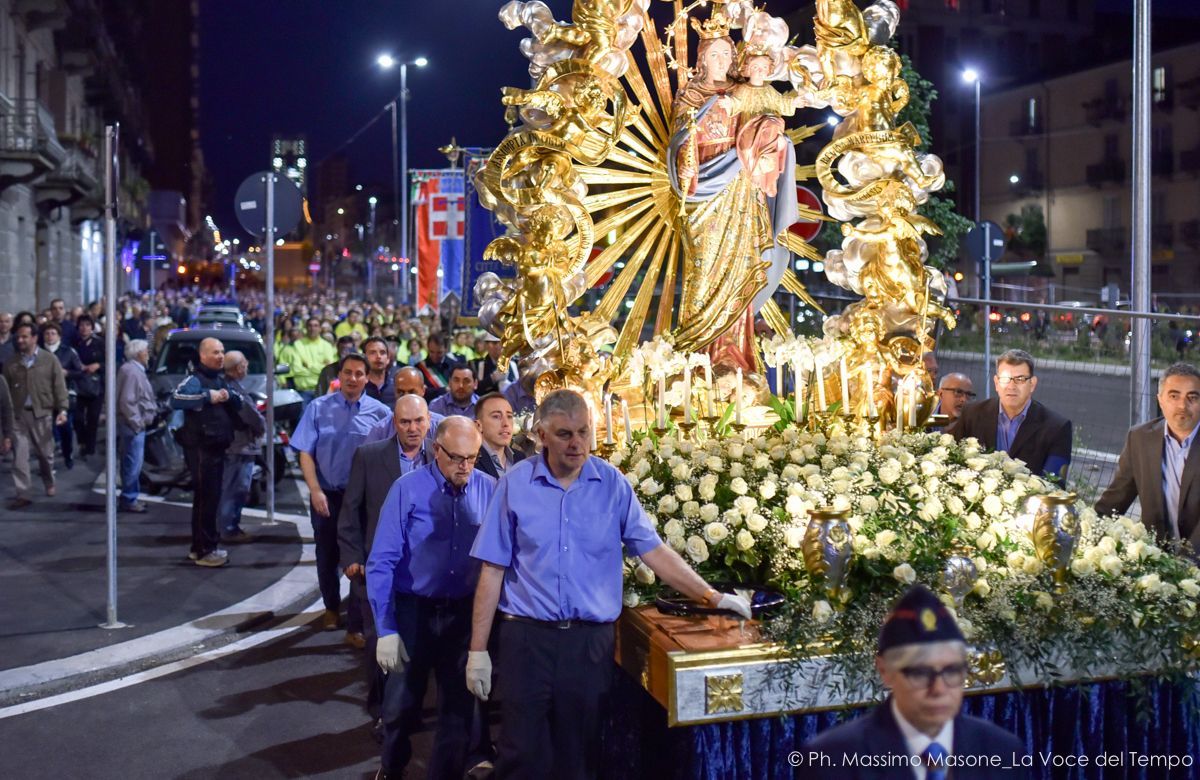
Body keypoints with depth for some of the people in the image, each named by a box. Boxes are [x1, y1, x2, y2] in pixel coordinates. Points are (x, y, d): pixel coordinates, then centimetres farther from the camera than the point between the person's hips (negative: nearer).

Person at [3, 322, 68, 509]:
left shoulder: (50, 360, 0)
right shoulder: (10, 363, 5)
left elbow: (59, 386, -2)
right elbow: (6, 389, 6)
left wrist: (62, 409, -11)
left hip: (42, 413, -1)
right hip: (18, 414, 1)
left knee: (45, 453, 12)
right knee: (19, 455, -4)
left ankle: (49, 484, 36)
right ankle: (23, 493, -3)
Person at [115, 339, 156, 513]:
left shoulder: (135, 369, 15)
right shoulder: (131, 372, -18)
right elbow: (127, 401, -23)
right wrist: (136, 422, -19)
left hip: (136, 424, 11)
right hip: (133, 426, -11)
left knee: (133, 464, 16)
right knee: (133, 464, -5)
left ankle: (130, 497, 23)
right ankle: (128, 500, 1)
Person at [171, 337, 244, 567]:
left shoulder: (220, 379, 16)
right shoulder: (196, 379, -12)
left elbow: (239, 404, 17)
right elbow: (176, 399, -29)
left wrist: (228, 396, -4)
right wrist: (207, 397, -27)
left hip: (217, 446, 9)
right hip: (200, 447, -9)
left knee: (211, 497, 14)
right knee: (205, 497, -7)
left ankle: (200, 546, 24)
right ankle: (204, 551, -2)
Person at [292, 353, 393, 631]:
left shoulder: (380, 412, -5)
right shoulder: (319, 408, -4)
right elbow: (305, 452, -5)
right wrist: (315, 491, -13)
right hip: (326, 495, 1)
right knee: (327, 555, 14)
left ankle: (358, 618, 16)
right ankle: (331, 608, 35)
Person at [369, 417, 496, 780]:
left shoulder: (489, 490, -6)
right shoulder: (408, 489, -12)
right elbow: (382, 562, -12)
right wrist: (386, 628, -16)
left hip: (465, 613, 1)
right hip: (414, 611, -1)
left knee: (459, 707, 11)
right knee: (402, 703, 16)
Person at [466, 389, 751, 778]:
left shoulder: (612, 484, 1)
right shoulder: (515, 484, -2)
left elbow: (653, 550, 1)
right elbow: (493, 569, -1)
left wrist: (712, 597, -7)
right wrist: (478, 649, -3)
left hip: (591, 641, 1)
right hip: (527, 638, -1)